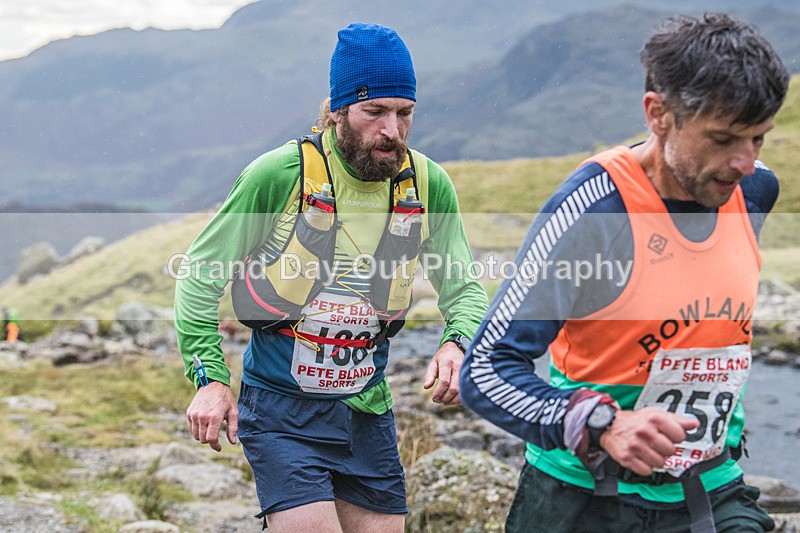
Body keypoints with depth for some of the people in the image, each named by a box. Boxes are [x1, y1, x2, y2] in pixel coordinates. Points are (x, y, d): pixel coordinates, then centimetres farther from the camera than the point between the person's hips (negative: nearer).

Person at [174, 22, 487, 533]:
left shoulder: (429, 185, -4)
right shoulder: (279, 174, -14)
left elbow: (465, 289, 5)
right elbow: (201, 271, -5)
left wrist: (457, 346, -18)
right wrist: (210, 378, -12)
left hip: (367, 411, 4)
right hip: (282, 412, -4)